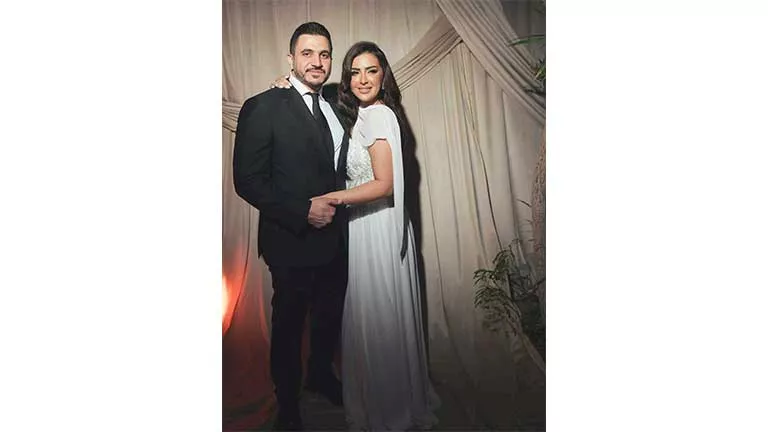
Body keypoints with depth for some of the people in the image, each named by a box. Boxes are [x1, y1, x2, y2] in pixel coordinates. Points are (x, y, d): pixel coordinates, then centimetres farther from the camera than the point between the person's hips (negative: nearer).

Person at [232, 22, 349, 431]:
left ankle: (321, 374, 51)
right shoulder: (263, 107, -13)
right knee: (288, 325, 13)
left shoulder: (336, 108, 7)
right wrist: (303, 211, -22)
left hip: (335, 239, 6)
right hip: (292, 243, -6)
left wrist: (337, 205, 1)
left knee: (331, 316, 23)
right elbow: (248, 180, -16)